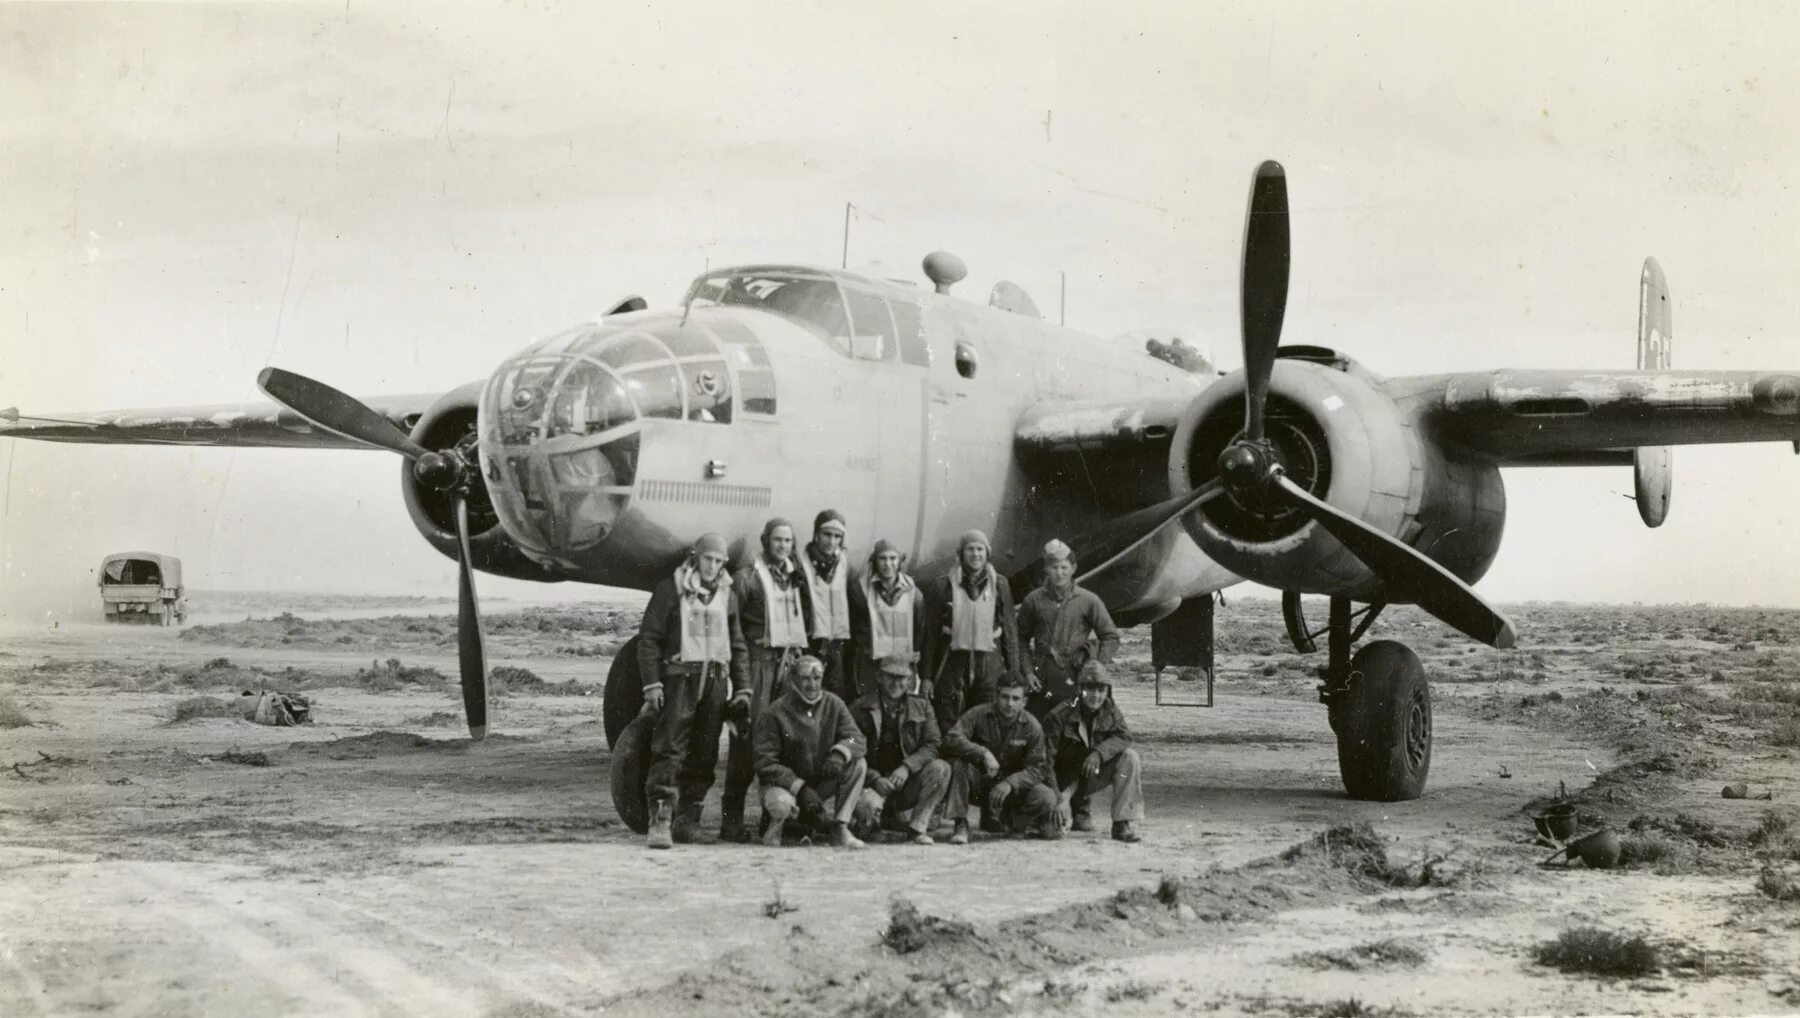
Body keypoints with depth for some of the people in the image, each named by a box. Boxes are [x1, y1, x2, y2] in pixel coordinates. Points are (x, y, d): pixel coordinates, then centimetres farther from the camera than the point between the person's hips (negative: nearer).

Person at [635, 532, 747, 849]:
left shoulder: (727, 595, 15)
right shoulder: (671, 589, 0)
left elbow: (737, 645, 20)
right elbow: (648, 638, -2)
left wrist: (741, 689, 13)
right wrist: (652, 683, -10)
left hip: (716, 680, 5)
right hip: (680, 676, -5)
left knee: (704, 753, 6)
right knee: (669, 748, -14)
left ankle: (687, 819, 15)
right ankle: (658, 819, -18)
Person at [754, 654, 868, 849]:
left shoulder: (834, 705, -1)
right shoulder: (774, 714, -14)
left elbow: (857, 739, -9)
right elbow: (765, 763, -17)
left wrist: (840, 753, -34)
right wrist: (800, 788, -27)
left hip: (823, 782, 4)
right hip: (786, 784, -4)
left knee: (859, 765, -18)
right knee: (781, 803, -38)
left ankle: (839, 828, -12)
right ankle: (775, 825, 1)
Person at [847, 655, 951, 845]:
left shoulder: (922, 707, 7)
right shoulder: (860, 708, -1)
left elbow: (932, 745, -1)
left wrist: (906, 767, -19)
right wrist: (875, 779, -19)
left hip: (908, 782, 2)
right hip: (873, 781, -2)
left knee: (940, 768, -25)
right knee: (868, 806, -35)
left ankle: (918, 826, -13)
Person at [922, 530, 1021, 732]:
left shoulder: (999, 585, 6)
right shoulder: (942, 586, 1)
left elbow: (1010, 630, 9)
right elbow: (930, 632, 3)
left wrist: (1014, 673, 5)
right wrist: (926, 676, 0)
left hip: (990, 664, 1)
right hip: (953, 662, -1)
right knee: (949, 726, -1)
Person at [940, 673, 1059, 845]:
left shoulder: (1032, 727, -10)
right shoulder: (979, 714, -13)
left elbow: (1038, 768, -13)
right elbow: (951, 740, -26)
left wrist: (1010, 783, -30)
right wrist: (983, 753, -38)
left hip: (1014, 787, 2)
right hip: (980, 783, -2)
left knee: (1046, 798, -24)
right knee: (957, 763, -32)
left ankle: (997, 817, 6)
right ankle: (960, 824, -22)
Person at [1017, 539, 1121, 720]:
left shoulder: (1088, 600, 3)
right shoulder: (1033, 601, 6)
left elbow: (1111, 637, 6)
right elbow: (1021, 639, 13)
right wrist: (1026, 672, 2)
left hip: (1076, 677, -1)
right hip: (1041, 679, 1)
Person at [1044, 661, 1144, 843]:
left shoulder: (1110, 710, -3)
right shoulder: (1060, 715, -18)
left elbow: (1124, 737, -15)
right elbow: (1046, 757, -21)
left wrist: (1099, 752, -32)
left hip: (1094, 772, 4)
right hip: (1068, 779, -4)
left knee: (1129, 756, -21)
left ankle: (1122, 824, -22)